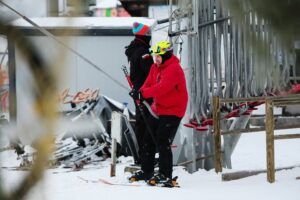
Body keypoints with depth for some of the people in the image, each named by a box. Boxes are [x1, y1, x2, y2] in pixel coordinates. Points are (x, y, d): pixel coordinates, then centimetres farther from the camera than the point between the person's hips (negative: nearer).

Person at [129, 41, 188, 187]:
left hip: (173, 111, -9)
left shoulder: (174, 69, -21)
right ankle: (146, 171, 24)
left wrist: (143, 93, -40)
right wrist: (140, 92, -17)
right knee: (148, 139, 12)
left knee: (162, 142, -13)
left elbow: (162, 87, -33)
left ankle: (165, 176, -7)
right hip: (158, 109, 9)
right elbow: (149, 83, 5)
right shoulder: (155, 67, 7)